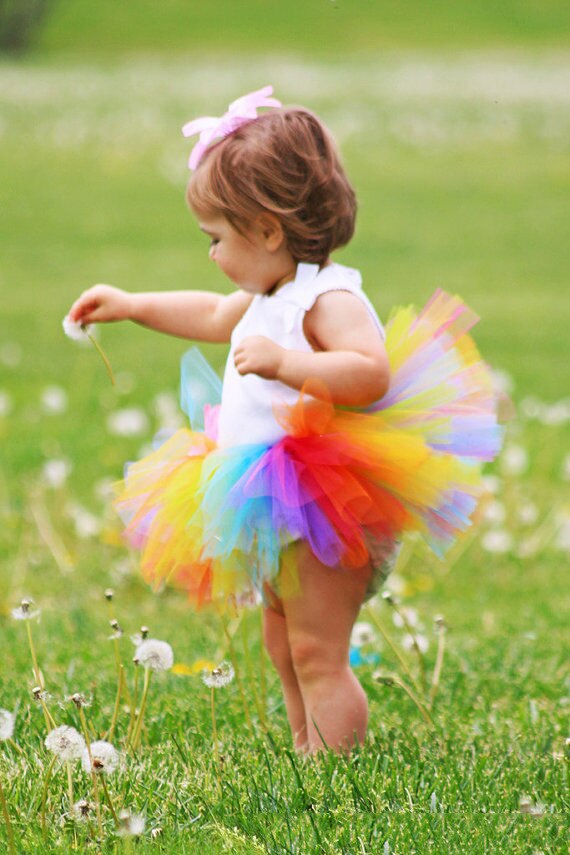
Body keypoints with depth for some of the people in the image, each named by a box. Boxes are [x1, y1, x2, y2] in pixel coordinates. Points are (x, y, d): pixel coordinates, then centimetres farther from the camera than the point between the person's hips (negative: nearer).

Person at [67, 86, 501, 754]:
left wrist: (284, 362, -42)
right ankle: (305, 755, 31)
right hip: (281, 520, 11)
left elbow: (370, 372, -36)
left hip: (327, 509, -11)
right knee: (283, 645, 21)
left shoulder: (330, 299, -19)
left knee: (316, 653, -12)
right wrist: (131, 306, 37)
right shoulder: (271, 298, 13)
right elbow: (214, 315, 35)